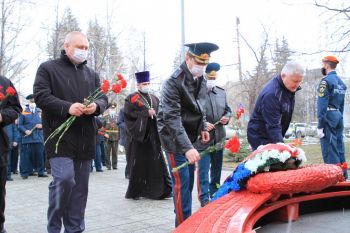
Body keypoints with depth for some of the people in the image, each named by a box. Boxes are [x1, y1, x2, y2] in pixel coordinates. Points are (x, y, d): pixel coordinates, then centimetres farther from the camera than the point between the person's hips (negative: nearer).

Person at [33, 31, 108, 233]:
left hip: (85, 138, 5)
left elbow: (103, 98, 14)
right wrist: (67, 107, -22)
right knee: (64, 179, -17)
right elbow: (41, 96, -8)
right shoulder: (48, 68, 3)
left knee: (81, 185, 8)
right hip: (60, 136, -5)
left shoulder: (92, 74, 19)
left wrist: (96, 106, -10)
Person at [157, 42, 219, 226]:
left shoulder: (201, 81, 4)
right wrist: (187, 147, -34)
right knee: (181, 183, -6)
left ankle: (186, 221, 23)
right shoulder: (174, 82, -21)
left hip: (190, 137, 7)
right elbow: (172, 118, -28)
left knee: (189, 181, 11)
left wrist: (203, 127, 7)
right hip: (175, 139, -7)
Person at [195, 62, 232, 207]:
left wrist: (227, 117, 0)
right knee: (203, 170, -1)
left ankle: (214, 193, 32)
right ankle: (204, 198, 9)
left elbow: (227, 109, 21)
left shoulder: (221, 92, 11)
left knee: (217, 168, 17)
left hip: (219, 137, 7)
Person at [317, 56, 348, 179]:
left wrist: (320, 126, -16)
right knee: (340, 149, 13)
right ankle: (343, 177, 19)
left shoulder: (326, 81, -10)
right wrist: (339, 118, 19)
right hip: (339, 116, 8)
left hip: (328, 117, -8)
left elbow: (322, 104, -15)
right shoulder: (341, 82, 15)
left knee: (330, 151, -6)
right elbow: (342, 104, 16)